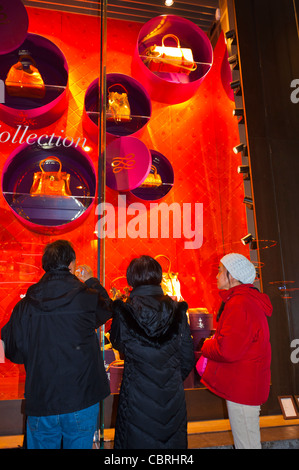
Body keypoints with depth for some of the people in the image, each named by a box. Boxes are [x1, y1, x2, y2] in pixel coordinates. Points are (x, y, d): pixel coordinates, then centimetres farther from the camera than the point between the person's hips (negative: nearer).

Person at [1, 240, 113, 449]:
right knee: (78, 445, 18)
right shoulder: (87, 298, -16)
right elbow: (107, 308, 7)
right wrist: (91, 281, 19)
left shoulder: (25, 305, -9)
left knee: (42, 445, 23)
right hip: (81, 400, -2)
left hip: (40, 401, 2)